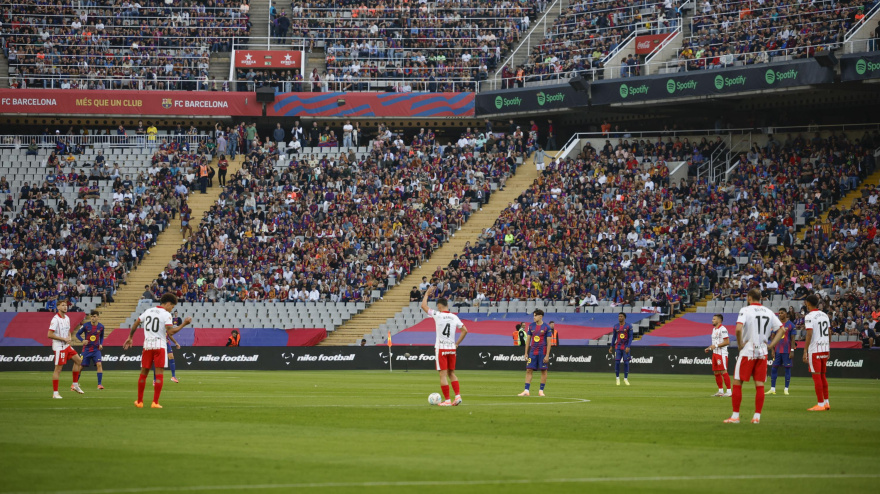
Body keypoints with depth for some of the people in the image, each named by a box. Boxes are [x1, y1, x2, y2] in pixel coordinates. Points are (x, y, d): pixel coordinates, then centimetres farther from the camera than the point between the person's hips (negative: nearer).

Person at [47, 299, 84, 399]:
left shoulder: (67, 318, 10)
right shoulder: (55, 319, -16)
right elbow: (50, 334, -21)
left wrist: (69, 338, 2)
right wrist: (63, 339, -18)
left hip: (66, 346, 9)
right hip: (59, 347, -9)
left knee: (78, 361, 11)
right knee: (58, 369, -6)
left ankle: (75, 385, 22)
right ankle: (55, 393, -1)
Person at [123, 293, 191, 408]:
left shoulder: (148, 311, 10)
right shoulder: (166, 315, -8)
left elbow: (135, 324, 14)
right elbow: (170, 331, -18)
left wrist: (130, 337, 25)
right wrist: (183, 324, -10)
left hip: (147, 345, 5)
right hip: (160, 346, -5)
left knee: (143, 373, 12)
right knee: (159, 374, -3)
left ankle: (139, 401, 17)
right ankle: (155, 402, -9)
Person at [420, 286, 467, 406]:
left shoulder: (437, 315, -9)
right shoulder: (454, 317, 5)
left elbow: (423, 306, 0)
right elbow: (465, 330, 9)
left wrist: (427, 294, 14)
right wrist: (457, 344, 15)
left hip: (441, 348, -5)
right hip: (452, 348, 5)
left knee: (443, 374, -2)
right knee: (451, 373, 15)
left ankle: (447, 400, -3)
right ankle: (458, 395, 3)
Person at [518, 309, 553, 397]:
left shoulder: (546, 327, -5)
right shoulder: (531, 326, 8)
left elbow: (549, 342, -6)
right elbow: (528, 340, 12)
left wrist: (547, 355, -12)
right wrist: (526, 353, 8)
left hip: (542, 352, -3)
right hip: (532, 352, 4)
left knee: (543, 371, 1)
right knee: (529, 370, -3)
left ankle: (541, 391, 10)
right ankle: (526, 391, -4)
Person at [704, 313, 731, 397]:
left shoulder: (722, 329, -12)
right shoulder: (714, 329, 18)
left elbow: (727, 342, -18)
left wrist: (716, 346, -20)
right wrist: (709, 348, 13)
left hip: (721, 353, -10)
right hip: (715, 353, 10)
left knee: (723, 371, -12)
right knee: (716, 373, 11)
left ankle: (729, 391, -11)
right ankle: (720, 391, 18)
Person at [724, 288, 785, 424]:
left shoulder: (745, 310, -8)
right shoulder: (769, 312, 8)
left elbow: (738, 329, -22)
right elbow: (781, 329, 9)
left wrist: (740, 344, -9)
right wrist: (770, 345, 8)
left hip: (747, 352, -5)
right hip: (762, 352, 5)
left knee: (737, 383, 3)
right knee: (759, 385, 6)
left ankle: (735, 416, 2)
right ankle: (757, 416, 4)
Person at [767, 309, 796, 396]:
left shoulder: (790, 325, 0)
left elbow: (792, 339, -2)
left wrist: (792, 351, -9)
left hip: (787, 351, -3)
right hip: (777, 351, 3)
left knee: (787, 368, 0)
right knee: (774, 368, 1)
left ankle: (786, 389, 5)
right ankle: (772, 389, 5)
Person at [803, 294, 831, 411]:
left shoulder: (809, 317, -12)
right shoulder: (825, 315, 11)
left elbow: (809, 334, -18)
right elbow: (829, 332, 15)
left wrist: (805, 351, -16)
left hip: (814, 349, -7)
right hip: (825, 349, 7)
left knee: (816, 376, -4)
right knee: (822, 375, 16)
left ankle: (820, 404, -4)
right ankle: (826, 402, 18)